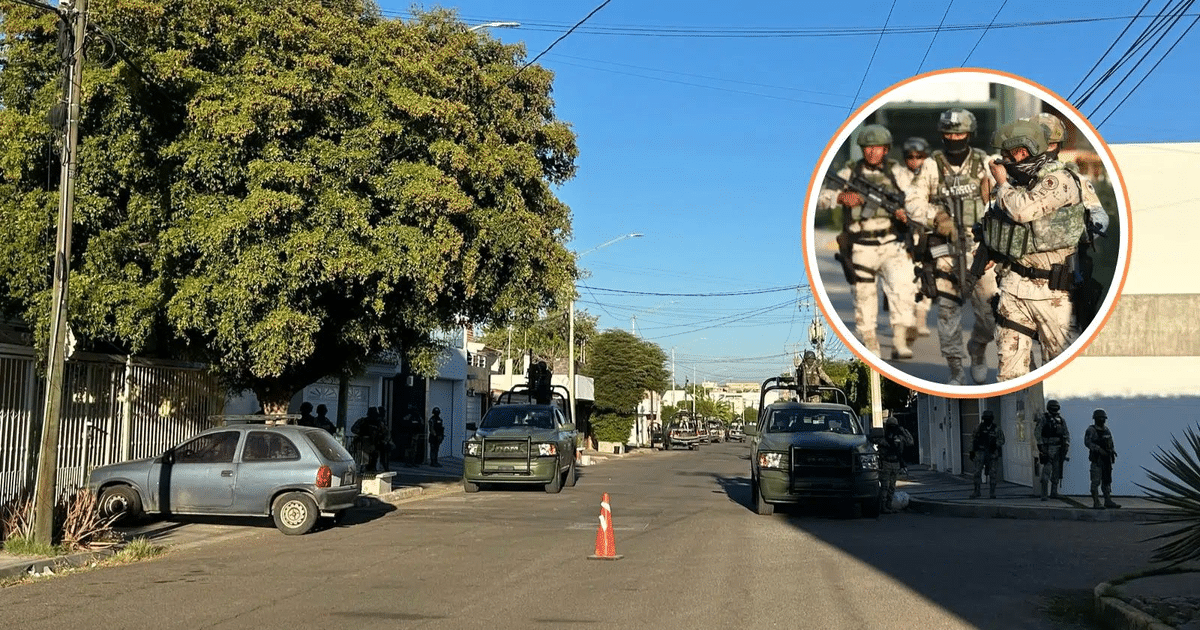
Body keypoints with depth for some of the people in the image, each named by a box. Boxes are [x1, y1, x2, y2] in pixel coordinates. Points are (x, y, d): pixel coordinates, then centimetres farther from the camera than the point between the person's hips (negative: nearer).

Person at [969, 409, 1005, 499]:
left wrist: (995, 444, -15)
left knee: (993, 473, 1)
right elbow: (973, 440, 12)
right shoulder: (978, 428, 7)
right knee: (977, 472, -6)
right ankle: (976, 491, 2)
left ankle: (992, 492, 10)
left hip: (992, 453, 0)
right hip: (981, 452, 0)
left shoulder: (996, 429, 4)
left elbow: (1002, 440, 4)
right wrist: (972, 451, 8)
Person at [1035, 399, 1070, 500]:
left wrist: (1066, 444, 3)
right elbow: (1037, 432, -8)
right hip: (1048, 448, -6)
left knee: (1057, 469, 8)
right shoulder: (1043, 418, -3)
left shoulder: (1061, 420, 14)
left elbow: (1066, 433, 16)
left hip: (1059, 448, 6)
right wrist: (1041, 445, -14)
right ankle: (1044, 494, -12)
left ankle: (1054, 491, 18)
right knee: (1047, 469, -11)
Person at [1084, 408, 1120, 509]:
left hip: (1107, 459, 7)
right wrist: (1099, 449, -28)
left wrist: (1113, 451, 4)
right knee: (1096, 481, -6)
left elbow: (1110, 443, 22)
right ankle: (1096, 503, -5)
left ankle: (1108, 501, 15)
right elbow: (1087, 442, -19)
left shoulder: (1106, 430, 16)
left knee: (1107, 480, 9)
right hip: (1096, 459, -7)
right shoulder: (1091, 430, -7)